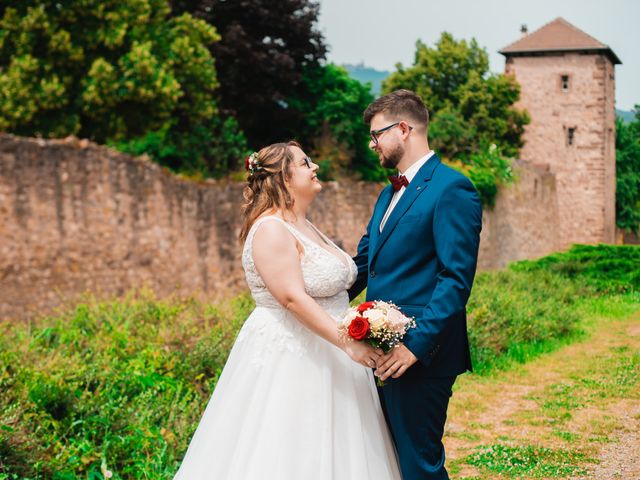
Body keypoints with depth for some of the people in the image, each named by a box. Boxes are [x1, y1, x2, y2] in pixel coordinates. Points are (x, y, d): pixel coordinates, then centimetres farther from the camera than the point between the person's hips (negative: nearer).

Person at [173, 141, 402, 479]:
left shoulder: (307, 228, 14)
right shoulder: (271, 229, -15)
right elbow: (293, 298, -23)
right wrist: (347, 343, -27)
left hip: (322, 357, 9)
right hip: (286, 358, -9)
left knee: (325, 451, 12)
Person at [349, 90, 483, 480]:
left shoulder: (451, 189, -11)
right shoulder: (390, 194, 18)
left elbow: (456, 279, -18)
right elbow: (363, 263, 22)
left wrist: (417, 344, -23)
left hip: (421, 357, -9)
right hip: (383, 352, 9)